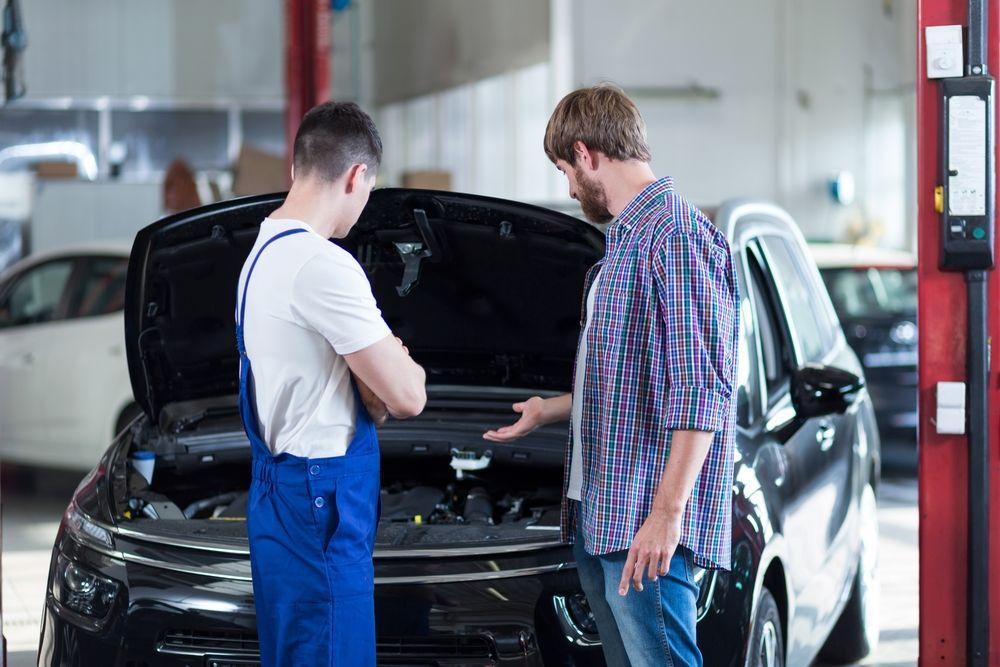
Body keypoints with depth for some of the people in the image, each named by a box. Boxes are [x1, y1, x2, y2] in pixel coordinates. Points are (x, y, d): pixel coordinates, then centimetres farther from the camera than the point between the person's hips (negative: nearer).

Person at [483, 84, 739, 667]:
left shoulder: (678, 237, -13)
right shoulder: (628, 239, 20)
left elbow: (700, 388, -20)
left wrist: (667, 513, -24)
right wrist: (547, 412, 39)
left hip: (646, 525, -10)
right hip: (599, 515, 10)